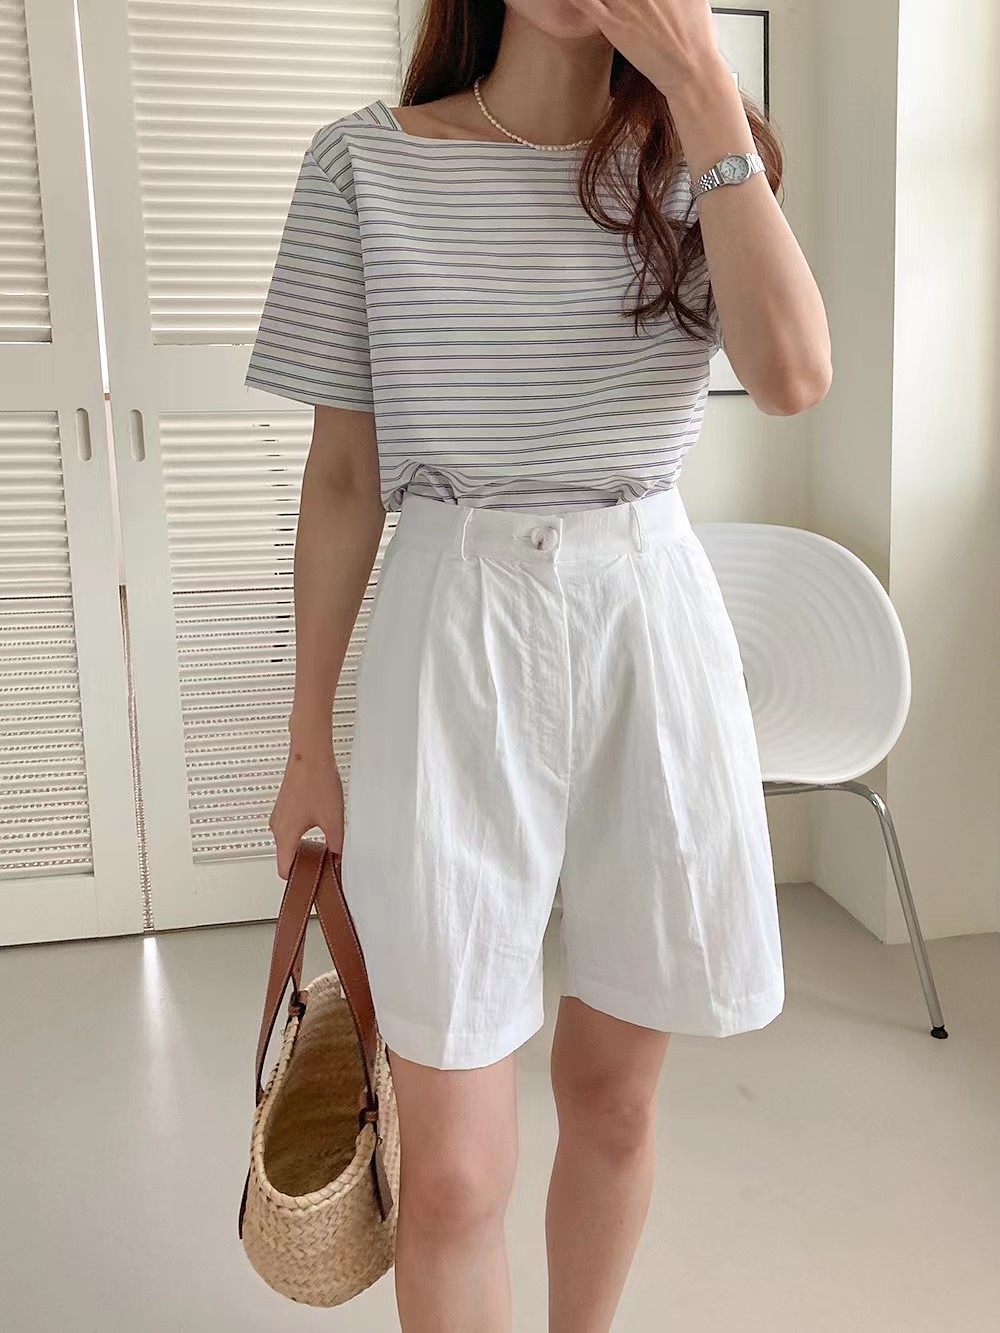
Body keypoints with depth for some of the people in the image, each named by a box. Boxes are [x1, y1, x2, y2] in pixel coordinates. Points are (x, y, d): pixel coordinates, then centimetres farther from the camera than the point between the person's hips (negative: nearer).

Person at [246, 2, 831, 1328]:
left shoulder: (689, 159, 7)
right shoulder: (367, 160, 1)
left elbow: (793, 373, -13)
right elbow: (342, 476, 3)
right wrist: (309, 742, 5)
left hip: (654, 633, 3)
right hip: (455, 639, -2)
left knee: (613, 1093, 16)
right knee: (454, 1171, 0)